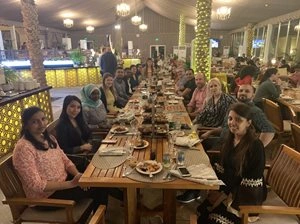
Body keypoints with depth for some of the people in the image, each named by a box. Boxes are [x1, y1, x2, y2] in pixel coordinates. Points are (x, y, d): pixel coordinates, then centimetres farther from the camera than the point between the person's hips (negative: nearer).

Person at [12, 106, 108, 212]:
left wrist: (78, 175, -13)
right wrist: (71, 184, -26)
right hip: (46, 196, -7)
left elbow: (65, 160, 6)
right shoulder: (23, 148, -22)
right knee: (95, 188, -12)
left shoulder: (49, 138, 4)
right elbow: (36, 185, -24)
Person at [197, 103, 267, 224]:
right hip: (227, 187, 6)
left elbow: (251, 185, -19)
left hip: (248, 195, -5)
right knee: (202, 212, -12)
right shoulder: (230, 138, 2)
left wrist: (225, 194, -17)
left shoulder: (255, 146, -20)